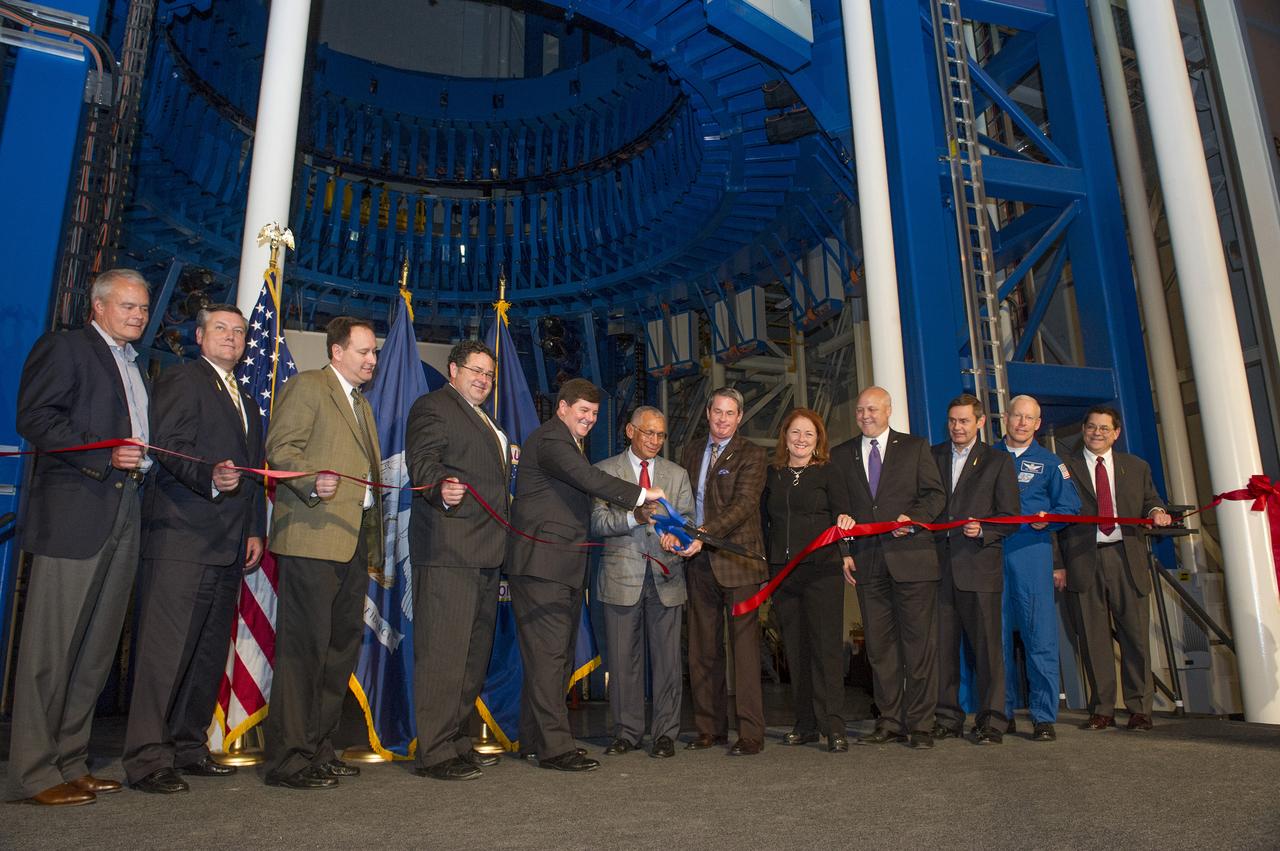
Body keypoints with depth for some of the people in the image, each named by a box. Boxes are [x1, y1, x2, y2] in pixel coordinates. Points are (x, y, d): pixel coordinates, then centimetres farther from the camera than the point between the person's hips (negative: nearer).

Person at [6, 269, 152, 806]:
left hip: (124, 516, 8)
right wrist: (104, 456, -18)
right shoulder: (63, 347, 0)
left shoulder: (134, 366, 24)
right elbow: (34, 419, -11)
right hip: (74, 512, -8)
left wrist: (140, 465, 9)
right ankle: (33, 774, 6)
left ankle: (70, 764, 19)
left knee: (98, 647, 10)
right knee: (51, 646, -2)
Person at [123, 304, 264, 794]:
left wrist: (255, 530, 15)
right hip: (182, 540, -8)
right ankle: (148, 759, -2)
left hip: (228, 547, 8)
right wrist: (210, 478, -31)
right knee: (166, 649, -8)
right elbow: (170, 447, -13)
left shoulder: (246, 402, 24)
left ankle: (188, 747, 20)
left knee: (210, 651, 11)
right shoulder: (181, 381, 0)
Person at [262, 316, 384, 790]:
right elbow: (280, 448, -10)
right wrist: (312, 483, -29)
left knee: (343, 644, 10)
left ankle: (318, 748, 20)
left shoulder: (362, 404, 25)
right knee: (304, 645, -7)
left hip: (355, 539, 9)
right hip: (312, 536, -9)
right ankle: (288, 759, 1)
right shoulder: (307, 385, 0)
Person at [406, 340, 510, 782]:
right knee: (443, 652, -8)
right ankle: (435, 752, 0)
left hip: (484, 554, 10)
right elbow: (423, 464, -17)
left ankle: (458, 741, 24)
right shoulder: (432, 406, -3)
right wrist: (442, 490, -35)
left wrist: (506, 458, 18)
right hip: (448, 550, -10)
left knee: (475, 652, 14)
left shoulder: (485, 421, 26)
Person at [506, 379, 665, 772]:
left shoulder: (570, 443, 23)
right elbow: (588, 478, -24)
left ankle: (534, 739, 22)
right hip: (542, 565, -11)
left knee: (557, 655, 13)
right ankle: (555, 746, -3)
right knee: (549, 654, -8)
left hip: (565, 568, 11)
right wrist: (641, 494, -23)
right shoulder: (549, 439, -10)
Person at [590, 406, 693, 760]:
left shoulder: (677, 474, 14)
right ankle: (627, 731, 18)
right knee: (623, 659, 5)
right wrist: (634, 516, -20)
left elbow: (688, 520, 5)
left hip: (666, 576, 2)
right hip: (622, 577, -1)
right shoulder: (604, 471, 5)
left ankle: (665, 733, 14)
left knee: (667, 659, 3)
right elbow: (597, 522, -5)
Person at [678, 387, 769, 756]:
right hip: (699, 561, 5)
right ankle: (710, 728, 21)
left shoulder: (751, 455, -2)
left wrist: (703, 535, -26)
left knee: (744, 648, -2)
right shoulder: (691, 451, 15)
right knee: (702, 650, 10)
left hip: (736, 560, -5)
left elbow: (743, 504, -14)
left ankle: (751, 734, 6)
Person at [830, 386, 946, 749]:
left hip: (911, 557, -2)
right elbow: (838, 508, 11)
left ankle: (920, 724, 9)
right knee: (879, 645, 7)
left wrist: (913, 518, -14)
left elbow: (936, 494, 4)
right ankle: (890, 721, 16)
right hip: (867, 561, 3)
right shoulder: (841, 455, 13)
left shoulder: (914, 447, 7)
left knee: (919, 643, -1)